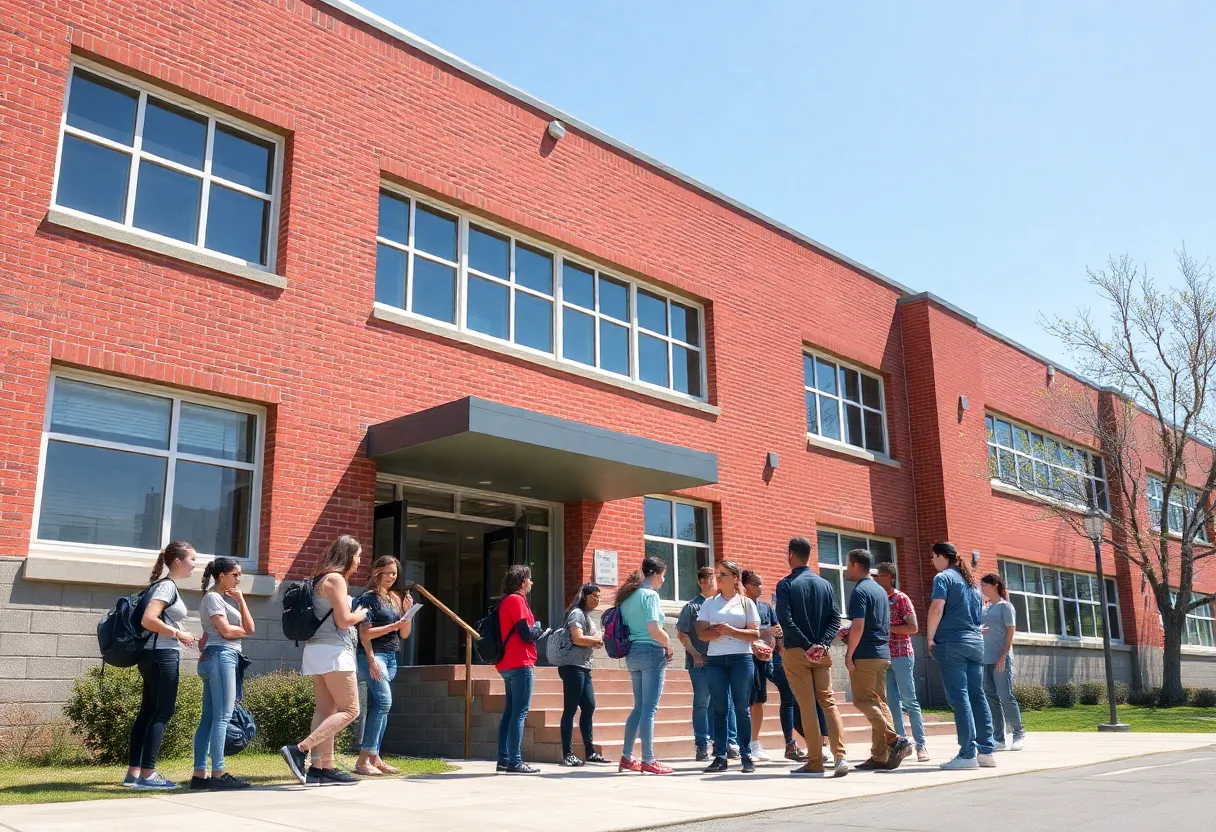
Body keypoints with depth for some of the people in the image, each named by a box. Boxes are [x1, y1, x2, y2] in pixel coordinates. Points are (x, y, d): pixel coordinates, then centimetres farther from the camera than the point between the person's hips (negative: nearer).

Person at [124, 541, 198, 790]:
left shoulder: (163, 585, 16)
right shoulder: (167, 585, -13)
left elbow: (156, 619, 17)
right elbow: (148, 620, -24)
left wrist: (177, 636, 11)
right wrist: (178, 634, -16)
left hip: (155, 656, 10)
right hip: (163, 656, -10)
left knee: (148, 712, 11)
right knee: (161, 714, -5)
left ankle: (133, 772, 15)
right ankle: (147, 774, -3)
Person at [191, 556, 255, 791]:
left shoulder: (224, 599, 24)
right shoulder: (212, 597, -3)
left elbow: (249, 627, 15)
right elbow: (226, 631, -12)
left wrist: (240, 600, 7)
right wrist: (243, 630, 8)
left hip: (227, 659, 10)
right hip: (221, 657, -10)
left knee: (208, 718, 7)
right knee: (222, 716, -12)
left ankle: (199, 774, 8)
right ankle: (218, 775, -13)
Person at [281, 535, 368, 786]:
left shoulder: (322, 579, 18)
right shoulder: (335, 579, -10)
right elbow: (344, 620, -15)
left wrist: (354, 614, 18)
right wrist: (360, 615, 3)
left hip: (317, 651, 10)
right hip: (333, 651, -10)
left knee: (326, 710, 6)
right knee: (350, 710, -7)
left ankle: (323, 767, 3)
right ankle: (300, 750, -17)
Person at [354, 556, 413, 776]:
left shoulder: (397, 599, 17)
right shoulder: (369, 598, -3)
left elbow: (404, 634, 15)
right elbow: (364, 633, -9)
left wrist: (407, 612, 1)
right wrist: (392, 626, -16)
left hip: (391, 657, 7)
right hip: (373, 655, -7)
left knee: (377, 706, 6)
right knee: (383, 701, -18)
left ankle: (375, 758, 8)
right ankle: (363, 760, -17)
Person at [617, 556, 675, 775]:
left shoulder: (628, 596, 13)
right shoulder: (650, 595, -11)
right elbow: (655, 631, -19)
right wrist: (668, 645, 0)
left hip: (632, 654, 8)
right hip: (651, 652, -8)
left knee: (639, 706, 16)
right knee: (650, 708, -4)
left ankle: (627, 757, 17)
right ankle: (648, 761, -2)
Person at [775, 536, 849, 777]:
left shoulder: (786, 585, -6)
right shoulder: (825, 584, 8)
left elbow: (785, 621, -15)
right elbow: (835, 619, 1)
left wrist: (807, 645, -12)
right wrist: (822, 644, -7)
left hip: (796, 652, -3)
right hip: (822, 654, 4)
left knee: (806, 706, 1)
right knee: (829, 702, 6)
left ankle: (815, 762, 3)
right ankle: (840, 756, -8)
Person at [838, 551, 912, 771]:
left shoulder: (859, 591, -11)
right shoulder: (880, 590, 17)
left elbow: (858, 626, -19)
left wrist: (849, 655, -12)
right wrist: (849, 633, 18)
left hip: (865, 655, -9)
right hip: (882, 654, 9)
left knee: (863, 701, -4)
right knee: (878, 703, 7)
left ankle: (895, 740, -16)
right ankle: (880, 756, 6)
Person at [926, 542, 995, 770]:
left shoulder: (943, 577, -5)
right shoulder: (971, 581, 20)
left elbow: (937, 608, -17)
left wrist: (930, 638, -9)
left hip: (951, 642, -7)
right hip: (975, 641, 7)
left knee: (959, 697, -7)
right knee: (977, 695, 9)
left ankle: (967, 754, -9)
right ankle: (986, 751, 10)